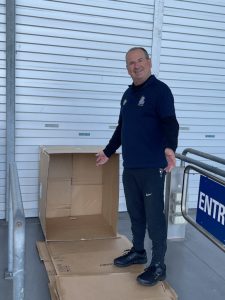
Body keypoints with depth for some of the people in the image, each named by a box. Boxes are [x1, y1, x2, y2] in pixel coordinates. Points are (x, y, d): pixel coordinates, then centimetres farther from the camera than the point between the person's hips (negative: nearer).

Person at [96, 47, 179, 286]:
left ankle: (158, 266, 11)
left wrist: (170, 147, -38)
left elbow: (170, 123, -20)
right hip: (129, 167, 8)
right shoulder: (128, 94, 16)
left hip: (152, 168, -7)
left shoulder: (160, 90, -7)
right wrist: (108, 152, 28)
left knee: (154, 216, -1)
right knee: (135, 212, 17)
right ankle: (137, 251, 33)